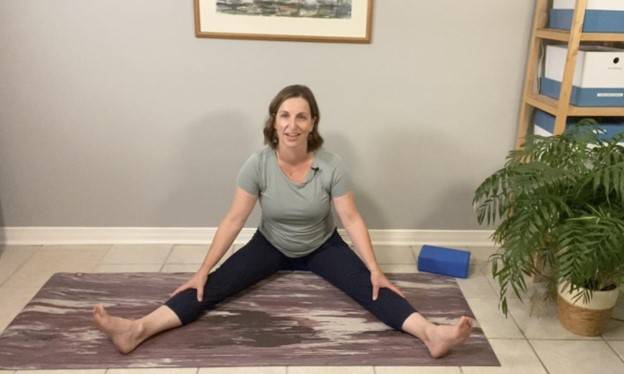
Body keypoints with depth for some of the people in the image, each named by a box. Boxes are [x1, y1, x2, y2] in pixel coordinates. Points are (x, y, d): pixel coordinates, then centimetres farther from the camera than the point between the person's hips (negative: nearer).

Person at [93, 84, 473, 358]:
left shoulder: (331, 166, -23)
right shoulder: (257, 165, -21)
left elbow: (352, 219, -19)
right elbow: (234, 220, -18)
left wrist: (375, 269, -26)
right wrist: (203, 271, -19)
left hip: (323, 247, 0)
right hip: (271, 246, 0)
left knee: (368, 287, -23)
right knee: (216, 286, -18)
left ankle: (430, 333, -38)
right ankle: (138, 330, -31)